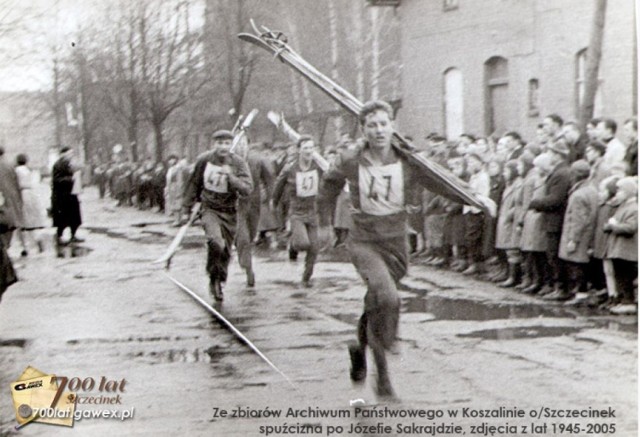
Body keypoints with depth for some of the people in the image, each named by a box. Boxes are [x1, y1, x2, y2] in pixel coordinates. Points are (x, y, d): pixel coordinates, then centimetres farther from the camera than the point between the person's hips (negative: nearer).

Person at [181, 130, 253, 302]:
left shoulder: (238, 163, -9)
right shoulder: (204, 160, -6)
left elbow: (247, 189, -20)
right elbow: (193, 185, 7)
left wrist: (230, 177, -34)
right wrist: (186, 209, 10)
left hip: (229, 211, 2)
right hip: (209, 208, -2)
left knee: (226, 251, 8)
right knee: (215, 242, -26)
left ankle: (219, 282, 30)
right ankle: (214, 278, -6)